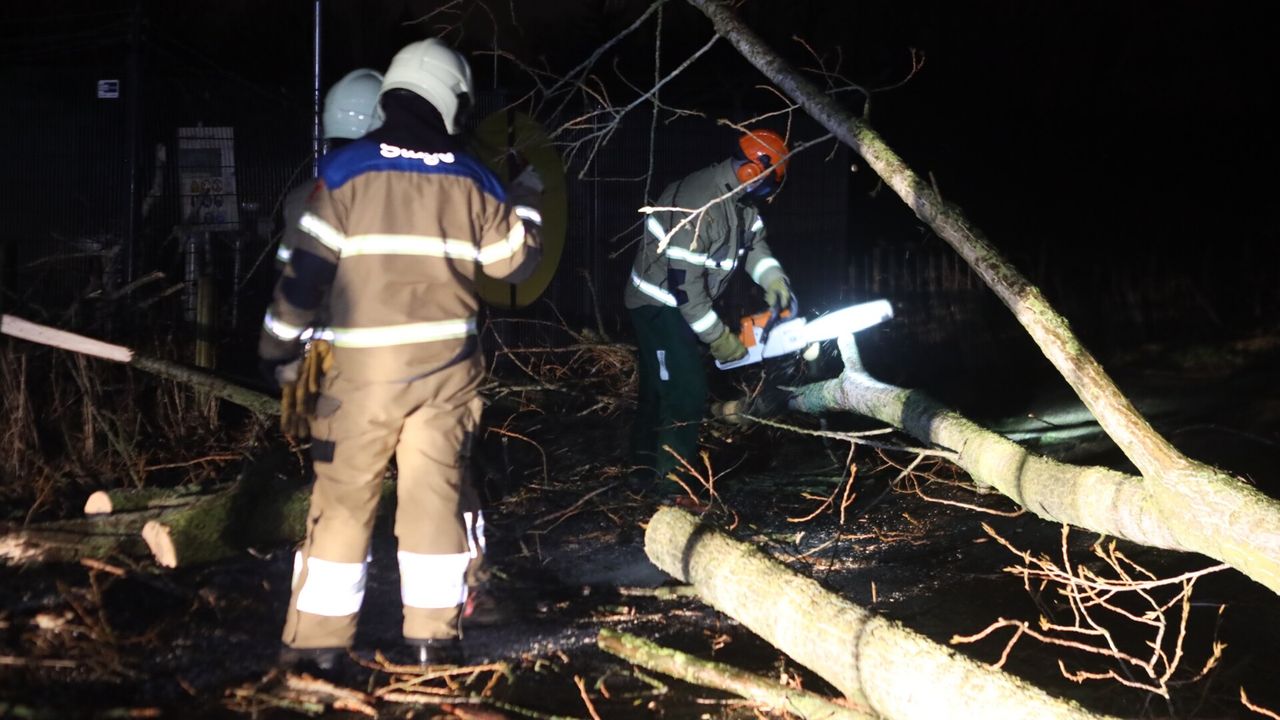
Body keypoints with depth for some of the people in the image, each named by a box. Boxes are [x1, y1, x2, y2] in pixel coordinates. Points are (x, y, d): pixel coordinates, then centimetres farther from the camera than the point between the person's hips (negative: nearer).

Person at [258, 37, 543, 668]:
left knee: (343, 497, 3)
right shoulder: (470, 177, 4)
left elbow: (307, 268, -5)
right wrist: (526, 199, 32)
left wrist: (280, 347, 4)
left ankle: (319, 638, 6)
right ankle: (433, 635, 8)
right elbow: (514, 262, 15)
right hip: (445, 362, 2)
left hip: (363, 364, -2)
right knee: (435, 494, 6)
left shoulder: (346, 169, -4)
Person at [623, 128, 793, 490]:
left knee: (659, 389, 18)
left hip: (684, 303, 10)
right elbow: (685, 284, -30)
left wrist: (774, 280, -7)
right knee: (686, 393, -13)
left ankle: (646, 473, 30)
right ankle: (671, 483, -6)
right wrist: (718, 336, -21)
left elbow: (754, 241, 11)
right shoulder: (697, 208, -33)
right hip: (660, 302, -10)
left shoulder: (740, 196, -5)